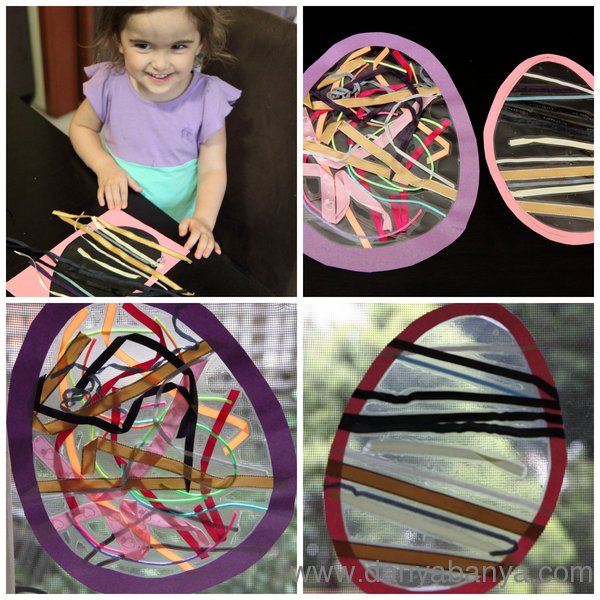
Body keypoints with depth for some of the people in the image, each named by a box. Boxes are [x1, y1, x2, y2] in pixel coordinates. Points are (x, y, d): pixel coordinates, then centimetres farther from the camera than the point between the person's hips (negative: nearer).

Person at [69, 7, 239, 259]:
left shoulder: (207, 97, -18)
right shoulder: (110, 82, -14)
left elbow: (213, 169, -13)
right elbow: (80, 127, 4)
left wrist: (203, 219, -29)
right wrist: (105, 166, -14)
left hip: (177, 221, 0)